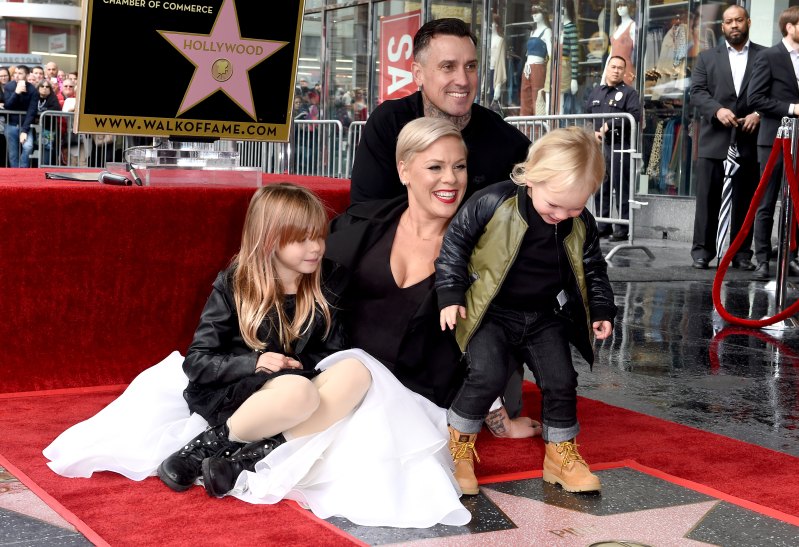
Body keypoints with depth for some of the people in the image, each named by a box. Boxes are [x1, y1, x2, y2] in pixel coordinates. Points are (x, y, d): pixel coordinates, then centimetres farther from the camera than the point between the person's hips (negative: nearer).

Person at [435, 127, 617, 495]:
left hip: (545, 318, 4)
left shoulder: (580, 225, -7)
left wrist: (601, 310, 4)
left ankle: (562, 455, 23)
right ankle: (458, 449, -1)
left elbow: (593, 269, 11)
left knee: (560, 381, 2)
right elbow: (455, 241, -11)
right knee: (488, 375, -21)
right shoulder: (493, 204, -21)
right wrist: (451, 295, -12)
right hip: (490, 313, -4)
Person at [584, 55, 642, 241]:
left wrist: (609, 126, -13)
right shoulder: (595, 92, 20)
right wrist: (593, 132, -3)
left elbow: (635, 115, -11)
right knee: (599, 187, 7)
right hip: (597, 145, 5)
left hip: (618, 146, -5)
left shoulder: (629, 93, 3)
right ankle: (603, 226, 14)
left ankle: (622, 229, -5)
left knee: (621, 188, -7)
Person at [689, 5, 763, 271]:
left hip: (749, 140, 0)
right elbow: (697, 92, 2)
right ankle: (702, 249, 5)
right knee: (708, 198, 0)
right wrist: (718, 110, -15)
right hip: (714, 140, 0)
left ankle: (742, 252, 10)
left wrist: (759, 114, -14)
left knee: (745, 200, 4)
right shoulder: (707, 57, 12)